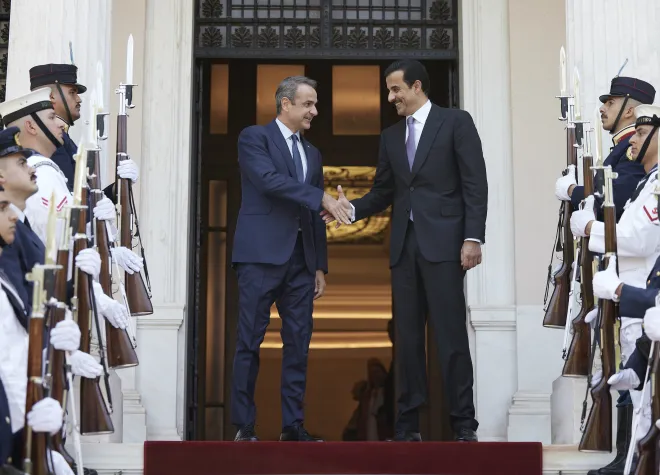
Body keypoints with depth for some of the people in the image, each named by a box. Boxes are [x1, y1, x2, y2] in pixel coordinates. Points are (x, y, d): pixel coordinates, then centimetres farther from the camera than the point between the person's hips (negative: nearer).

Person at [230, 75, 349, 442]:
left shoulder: (312, 153, 20)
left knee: (299, 342, 5)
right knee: (250, 342, -3)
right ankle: (244, 426, 3)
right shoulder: (254, 137, 1)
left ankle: (293, 425, 11)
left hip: (300, 259, 6)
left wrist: (321, 266, 14)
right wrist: (321, 197, -20)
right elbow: (269, 179, -17)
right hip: (262, 254, -6)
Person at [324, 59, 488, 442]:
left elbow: (475, 184, -4)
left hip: (443, 243, -5)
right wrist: (352, 208, -5)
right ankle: (408, 424, 11)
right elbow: (383, 192, 15)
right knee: (407, 336, 6)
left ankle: (464, 424, 2)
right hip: (405, 245, 5)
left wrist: (473, 237, -12)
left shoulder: (456, 122, 2)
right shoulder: (391, 136, 17)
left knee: (451, 334, -5)